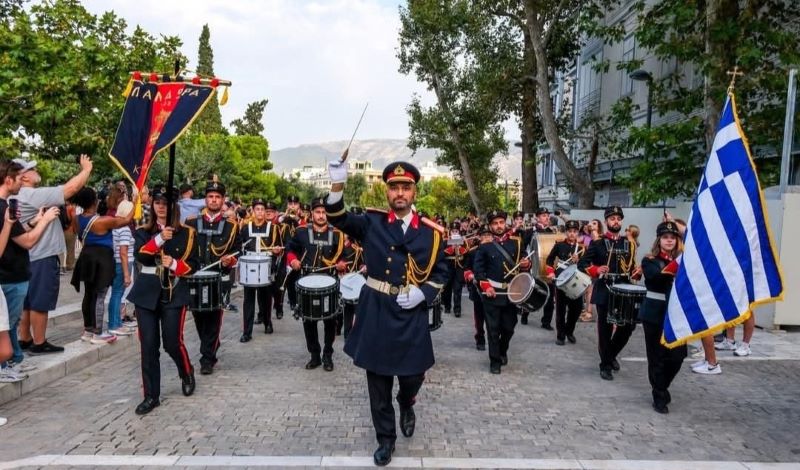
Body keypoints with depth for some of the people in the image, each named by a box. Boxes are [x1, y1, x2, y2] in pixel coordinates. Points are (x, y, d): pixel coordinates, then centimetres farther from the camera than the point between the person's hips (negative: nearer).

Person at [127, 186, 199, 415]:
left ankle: (187, 373, 29)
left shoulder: (186, 233, 3)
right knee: (148, 345, 2)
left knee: (173, 342, -2)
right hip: (147, 293, 2)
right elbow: (139, 255, -13)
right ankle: (151, 395, 12)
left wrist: (174, 264, -17)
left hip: (174, 293, -2)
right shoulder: (143, 231, 6)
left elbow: (193, 264, 1)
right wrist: (159, 239, -27)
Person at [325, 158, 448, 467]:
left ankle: (406, 405, 45)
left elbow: (440, 273, 8)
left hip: (412, 315, 0)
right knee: (378, 381, 9)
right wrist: (338, 185, -28)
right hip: (376, 312, 0)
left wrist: (423, 293, -10)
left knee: (413, 375, 8)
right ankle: (385, 438, 28)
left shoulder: (431, 232, 1)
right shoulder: (371, 222, 1)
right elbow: (338, 219, -11)